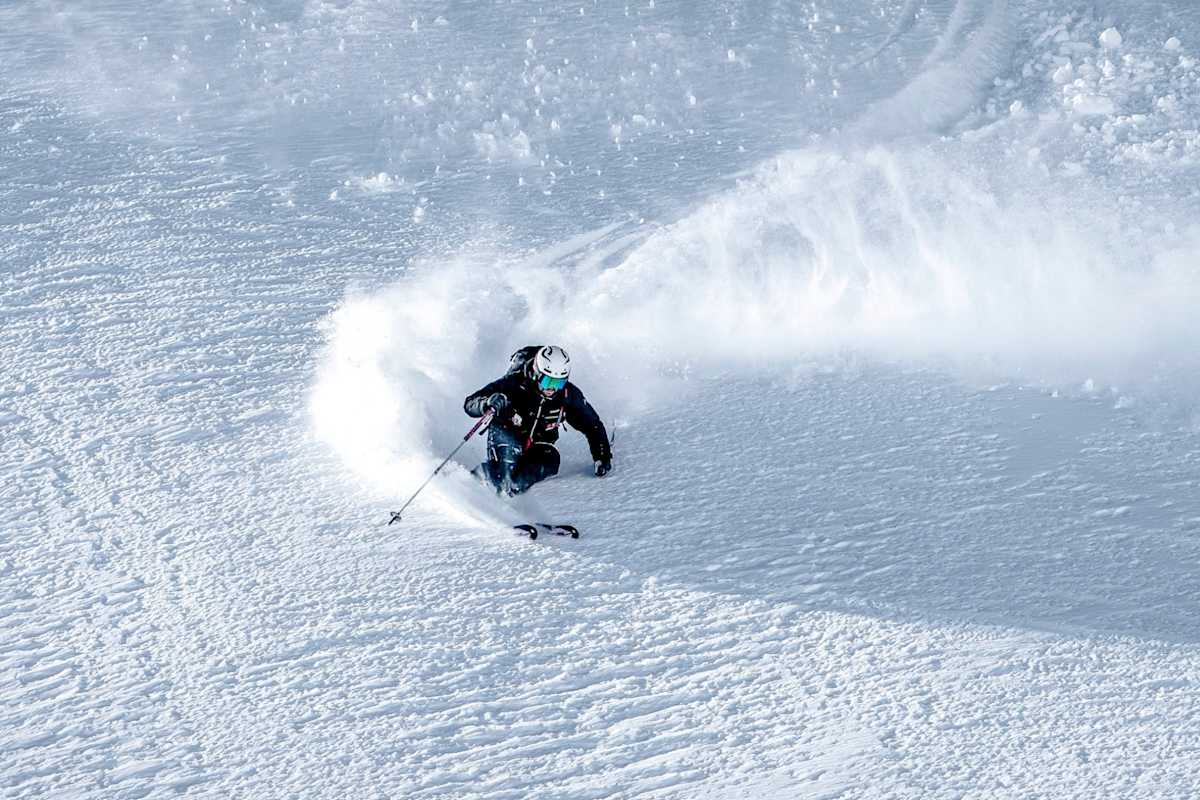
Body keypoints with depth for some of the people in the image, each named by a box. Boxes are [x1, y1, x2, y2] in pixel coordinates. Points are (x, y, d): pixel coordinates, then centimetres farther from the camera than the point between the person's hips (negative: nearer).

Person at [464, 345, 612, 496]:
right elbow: (470, 403, -28)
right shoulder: (515, 383, -26)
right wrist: (488, 403, -51)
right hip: (506, 435, -3)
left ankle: (510, 488, -33)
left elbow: (593, 425, -1)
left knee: (550, 461, -29)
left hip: (536, 444, 3)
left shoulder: (569, 395, -17)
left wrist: (602, 457, -10)